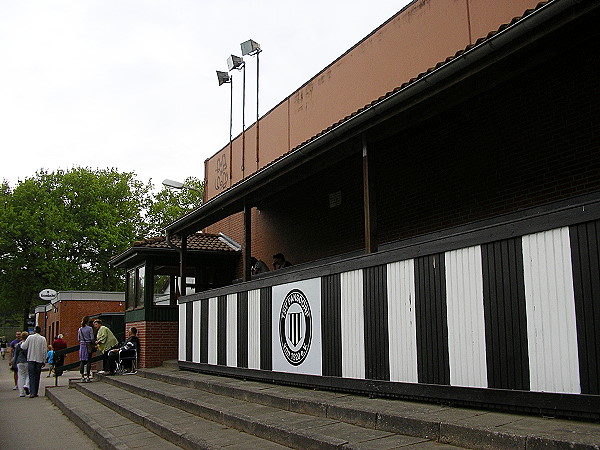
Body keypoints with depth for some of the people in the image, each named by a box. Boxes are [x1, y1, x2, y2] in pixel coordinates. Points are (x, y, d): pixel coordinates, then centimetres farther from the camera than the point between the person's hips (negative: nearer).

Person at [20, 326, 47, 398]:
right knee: (37, 376, 9)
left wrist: (22, 344, 23)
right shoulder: (43, 339, -2)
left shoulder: (30, 337, -2)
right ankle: (35, 392, 12)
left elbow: (24, 347, 0)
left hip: (31, 359, 0)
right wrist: (44, 361, 6)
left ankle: (32, 392, -12)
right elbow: (44, 351, -1)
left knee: (32, 376, -1)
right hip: (39, 359, 0)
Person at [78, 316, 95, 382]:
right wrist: (93, 346, 1)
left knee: (82, 361, 6)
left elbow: (78, 339, 10)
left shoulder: (80, 329, 7)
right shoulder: (89, 328, -8)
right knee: (88, 361, 0)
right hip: (88, 346, -4)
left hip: (82, 345, 4)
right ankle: (87, 376, -2)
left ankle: (82, 377, 5)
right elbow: (92, 338, -9)